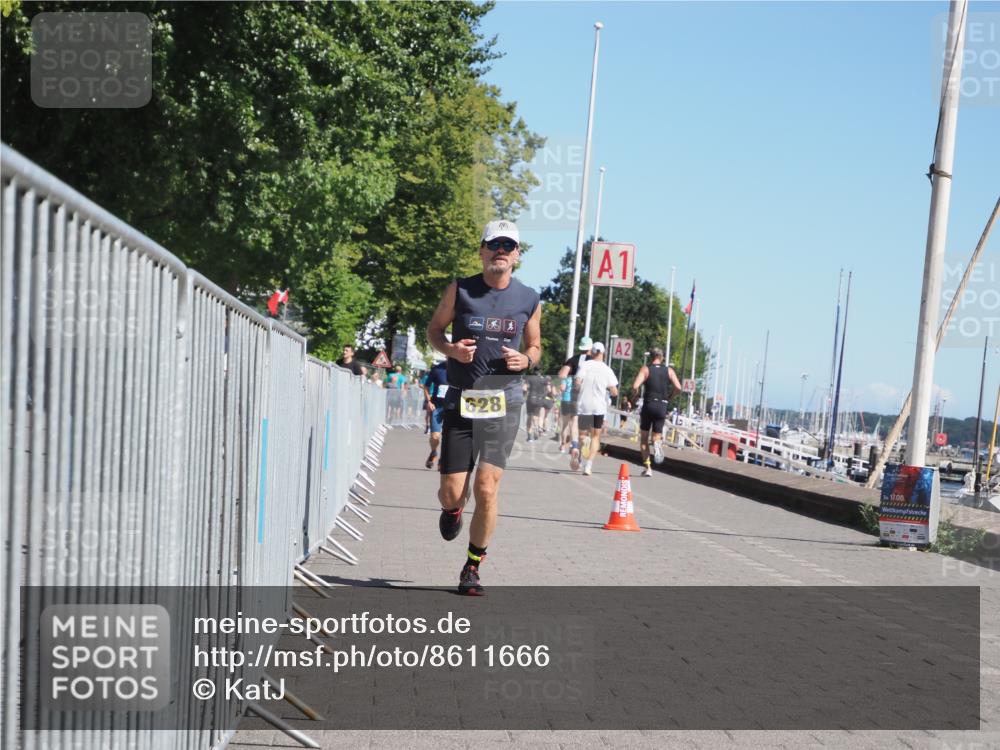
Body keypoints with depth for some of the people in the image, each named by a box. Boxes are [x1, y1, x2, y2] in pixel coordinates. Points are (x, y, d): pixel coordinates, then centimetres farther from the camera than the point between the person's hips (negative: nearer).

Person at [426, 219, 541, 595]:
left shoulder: (529, 300, 6)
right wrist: (449, 348, -9)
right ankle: (452, 509, 40)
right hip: (461, 399, 0)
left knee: (486, 489, -10)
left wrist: (525, 360, -5)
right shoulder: (459, 290, 2)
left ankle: (472, 569, 6)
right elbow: (434, 328, 13)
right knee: (451, 492, 0)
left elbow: (535, 346, 18)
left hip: (503, 401, 0)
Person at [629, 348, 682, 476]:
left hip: (648, 405, -1)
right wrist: (668, 396, 12)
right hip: (662, 406, 1)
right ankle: (657, 442, -26)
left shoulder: (646, 369, -1)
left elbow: (635, 386, -14)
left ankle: (647, 467, 6)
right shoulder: (669, 370, 6)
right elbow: (678, 388, -5)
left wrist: (634, 397, 5)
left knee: (644, 437, 12)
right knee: (657, 435, 12)